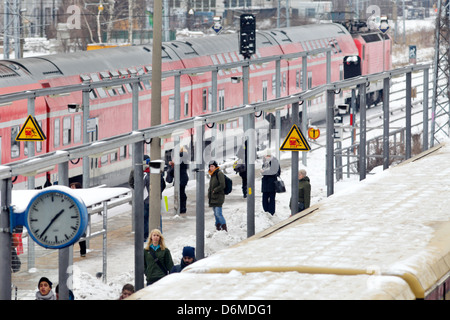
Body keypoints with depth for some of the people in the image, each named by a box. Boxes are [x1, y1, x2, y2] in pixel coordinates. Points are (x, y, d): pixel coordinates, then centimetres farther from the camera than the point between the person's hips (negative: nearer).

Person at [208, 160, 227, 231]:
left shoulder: (219, 174, -10)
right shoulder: (212, 175, 15)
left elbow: (222, 185, -17)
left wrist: (214, 191, -13)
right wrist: (209, 191, 8)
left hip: (218, 197, -9)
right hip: (212, 198, 9)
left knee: (218, 213, -14)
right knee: (216, 214, 11)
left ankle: (224, 228, -9)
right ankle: (218, 227, 17)